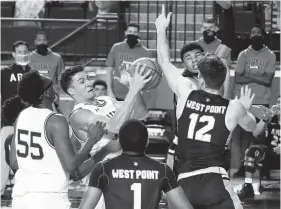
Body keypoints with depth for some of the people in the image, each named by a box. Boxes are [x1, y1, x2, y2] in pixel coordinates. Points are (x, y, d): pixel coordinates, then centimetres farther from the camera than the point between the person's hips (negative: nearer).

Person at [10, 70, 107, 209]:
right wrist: (92, 140, -4)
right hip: (49, 198, -7)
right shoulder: (55, 121, -14)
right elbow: (71, 165, -15)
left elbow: (14, 163, 13)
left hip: (20, 196, 7)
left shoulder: (21, 116, 7)